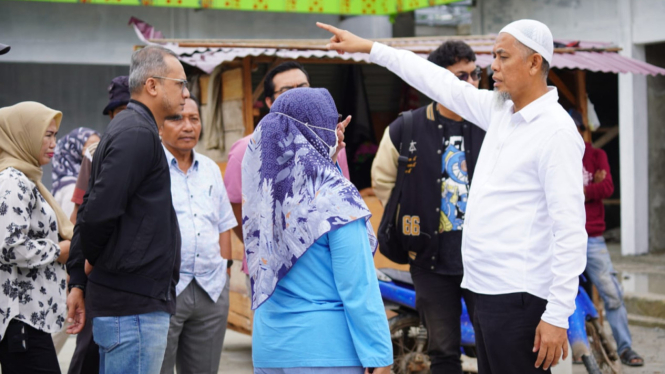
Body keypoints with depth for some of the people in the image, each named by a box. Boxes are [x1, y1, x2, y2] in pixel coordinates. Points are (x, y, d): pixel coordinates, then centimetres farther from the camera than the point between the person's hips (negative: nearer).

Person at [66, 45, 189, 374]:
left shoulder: (127, 128, 18)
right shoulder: (138, 134, -14)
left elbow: (90, 213, 18)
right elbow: (98, 213, -22)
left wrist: (78, 280, 16)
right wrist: (96, 261, -3)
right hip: (135, 304, -10)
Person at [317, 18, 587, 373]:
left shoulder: (557, 131, -14)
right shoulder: (498, 110, 12)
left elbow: (570, 230, -19)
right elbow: (441, 84, 23)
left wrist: (557, 317, -22)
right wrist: (369, 47, 27)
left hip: (519, 298, -9)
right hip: (486, 291, 9)